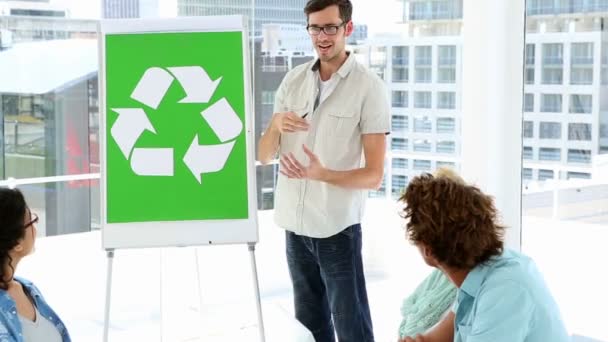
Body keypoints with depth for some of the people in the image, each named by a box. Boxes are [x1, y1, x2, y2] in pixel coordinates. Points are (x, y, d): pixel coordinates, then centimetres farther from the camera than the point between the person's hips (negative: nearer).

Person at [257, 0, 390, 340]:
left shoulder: (369, 87, -10)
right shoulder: (293, 80, 4)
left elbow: (374, 175, -12)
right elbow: (264, 157, 4)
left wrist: (322, 174, -29)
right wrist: (276, 125, -18)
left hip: (337, 227, -5)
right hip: (294, 224, 5)